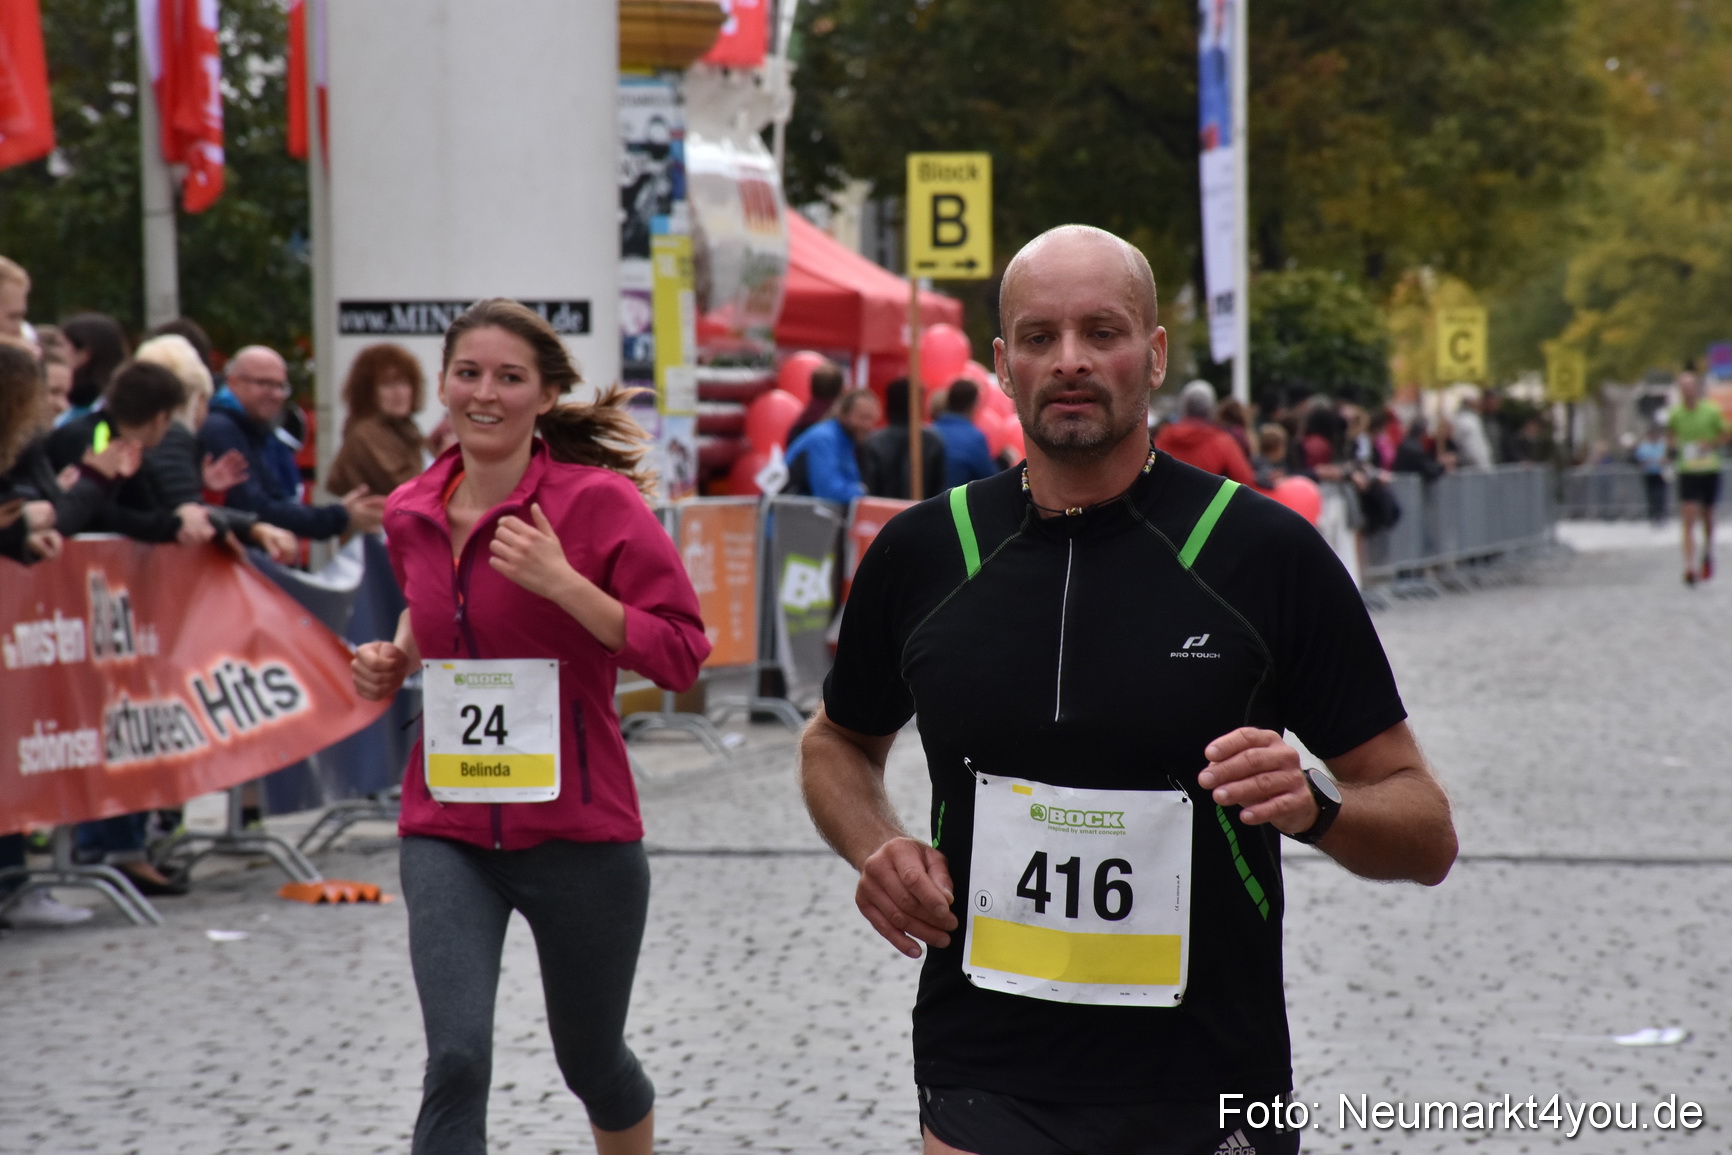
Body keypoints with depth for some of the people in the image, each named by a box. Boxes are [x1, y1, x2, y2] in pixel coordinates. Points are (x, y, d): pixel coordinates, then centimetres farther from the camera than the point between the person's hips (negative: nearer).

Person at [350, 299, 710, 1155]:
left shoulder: (598, 501, -12)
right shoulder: (412, 514, 4)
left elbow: (681, 654, -16)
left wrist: (563, 584, -25)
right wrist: (399, 657, 6)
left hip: (580, 832, -2)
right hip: (448, 831, 3)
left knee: (592, 1062, 17)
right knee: (456, 1062, -16)